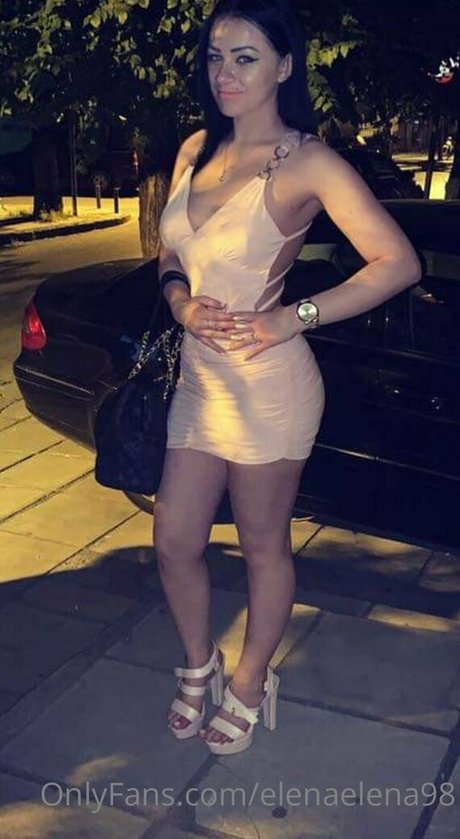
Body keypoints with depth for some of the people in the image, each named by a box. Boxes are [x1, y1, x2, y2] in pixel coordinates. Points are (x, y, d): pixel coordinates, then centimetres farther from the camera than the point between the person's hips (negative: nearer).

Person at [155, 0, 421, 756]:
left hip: (267, 382, -6)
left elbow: (398, 262, -15)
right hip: (198, 375, 7)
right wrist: (182, 301, -5)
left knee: (263, 547, 10)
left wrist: (291, 319, -19)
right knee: (174, 541, 12)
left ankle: (248, 688, 34)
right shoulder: (197, 150, 8)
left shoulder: (307, 162, -11)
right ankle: (199, 666, 39)